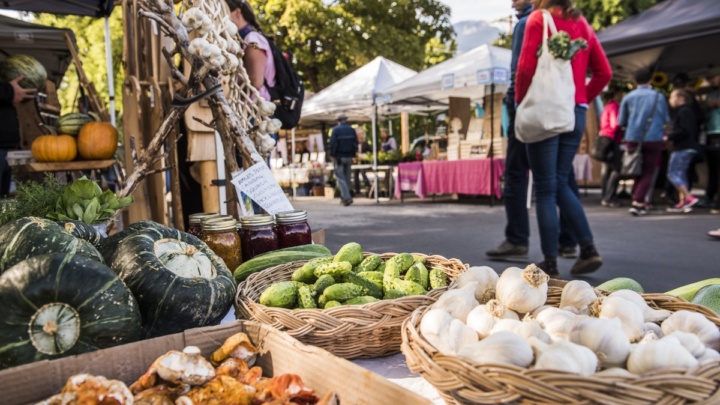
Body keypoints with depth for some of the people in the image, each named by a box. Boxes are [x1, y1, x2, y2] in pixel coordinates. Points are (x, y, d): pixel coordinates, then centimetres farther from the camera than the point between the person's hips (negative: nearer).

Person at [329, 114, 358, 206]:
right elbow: (355, 144, 5)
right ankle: (343, 197, 17)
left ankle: (347, 197, -18)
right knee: (347, 177, 13)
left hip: (339, 157, -4)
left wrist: (332, 155, -2)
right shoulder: (351, 130, 5)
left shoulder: (336, 130, -8)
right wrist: (353, 154, 11)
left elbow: (332, 144, -12)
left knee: (340, 177, -5)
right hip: (349, 157, 5)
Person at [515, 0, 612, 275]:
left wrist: (520, 100, 1)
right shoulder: (582, 23, 16)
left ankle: (550, 261, 3)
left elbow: (526, 66, -12)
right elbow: (604, 72, 12)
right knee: (560, 184, 15)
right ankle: (588, 248, 5)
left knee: (545, 188, 0)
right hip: (576, 112, 6)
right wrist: (583, 98, 17)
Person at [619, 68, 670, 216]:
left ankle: (638, 200, 15)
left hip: (633, 139, 2)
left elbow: (622, 122, 5)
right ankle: (638, 203, -10)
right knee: (648, 173, 1)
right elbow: (666, 120, 5)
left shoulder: (628, 97, 1)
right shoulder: (659, 97, -1)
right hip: (653, 139, -2)